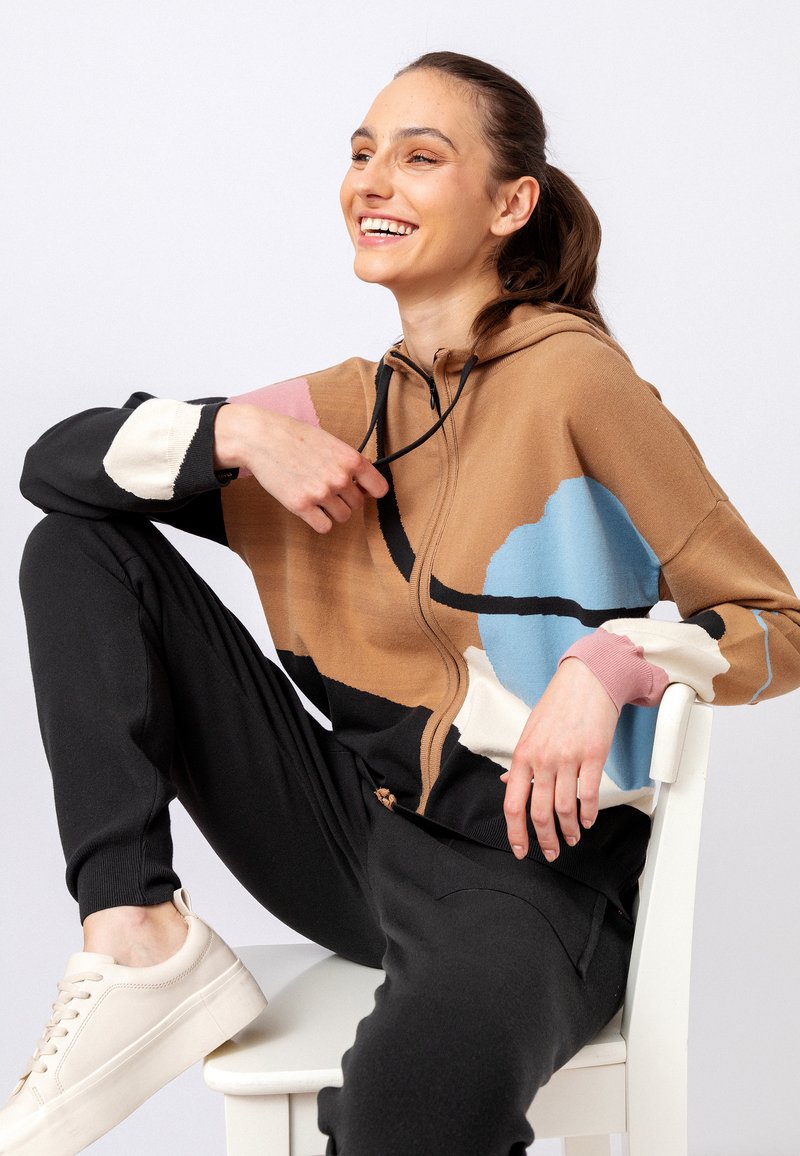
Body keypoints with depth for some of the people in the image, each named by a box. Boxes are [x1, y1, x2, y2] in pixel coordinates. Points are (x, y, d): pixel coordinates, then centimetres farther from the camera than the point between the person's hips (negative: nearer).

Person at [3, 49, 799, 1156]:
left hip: (522, 855, -7)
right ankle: (142, 943, -11)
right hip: (349, 818, 7)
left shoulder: (572, 379, -7)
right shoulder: (344, 406, 10)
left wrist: (613, 662, -23)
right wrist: (237, 430, -9)